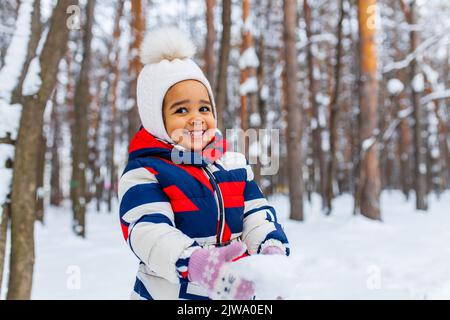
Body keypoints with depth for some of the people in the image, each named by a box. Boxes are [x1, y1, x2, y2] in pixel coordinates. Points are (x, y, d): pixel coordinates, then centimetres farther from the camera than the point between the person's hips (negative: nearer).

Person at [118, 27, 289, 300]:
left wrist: (272, 248, -22)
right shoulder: (144, 172, -10)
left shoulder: (236, 165, 6)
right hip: (169, 292, -4)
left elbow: (257, 214, 0)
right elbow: (147, 231, -24)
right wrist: (195, 263, -41)